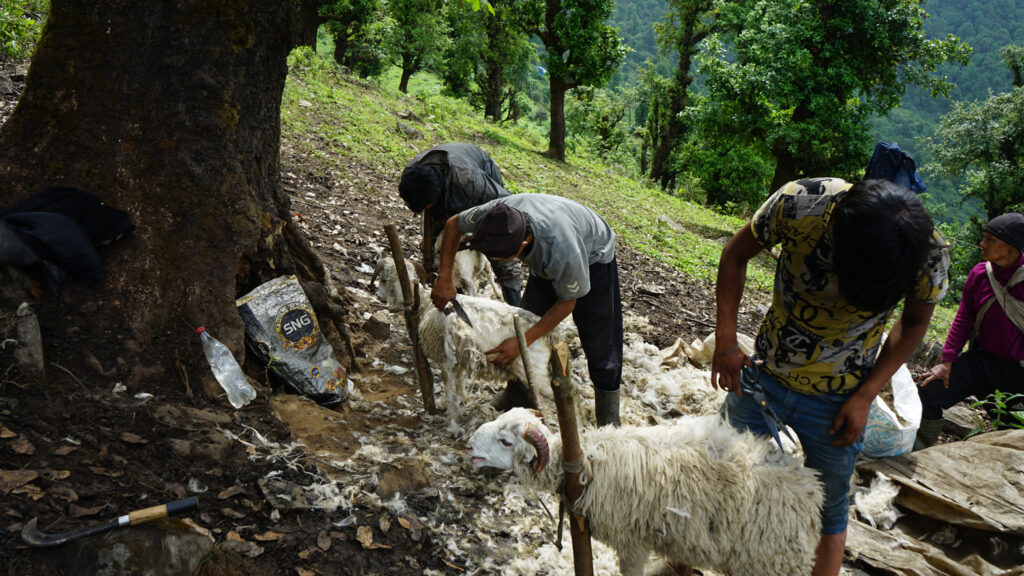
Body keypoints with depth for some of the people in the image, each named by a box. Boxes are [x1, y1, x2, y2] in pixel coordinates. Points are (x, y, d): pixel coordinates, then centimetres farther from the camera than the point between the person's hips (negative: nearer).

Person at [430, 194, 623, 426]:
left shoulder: (564, 252, -47)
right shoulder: (498, 214, -33)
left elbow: (567, 302, -27)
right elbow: (453, 224, -12)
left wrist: (522, 342, -28)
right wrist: (444, 278, -18)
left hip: (593, 259, -5)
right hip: (545, 259, 5)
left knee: (599, 341, -6)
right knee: (530, 316, 2)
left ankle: (608, 412, 11)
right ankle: (518, 393, 19)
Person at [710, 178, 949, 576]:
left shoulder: (929, 253, -24)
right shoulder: (799, 204, -28)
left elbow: (914, 323, -4)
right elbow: (736, 255, -10)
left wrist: (865, 397, -11)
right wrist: (726, 341, -14)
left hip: (836, 404, -1)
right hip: (761, 376, 1)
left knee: (828, 513, 15)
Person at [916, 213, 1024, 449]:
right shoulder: (980, 273, 0)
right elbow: (964, 319, 7)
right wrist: (947, 360, 1)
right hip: (981, 359, 4)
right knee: (929, 392, -6)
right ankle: (919, 451, 11)